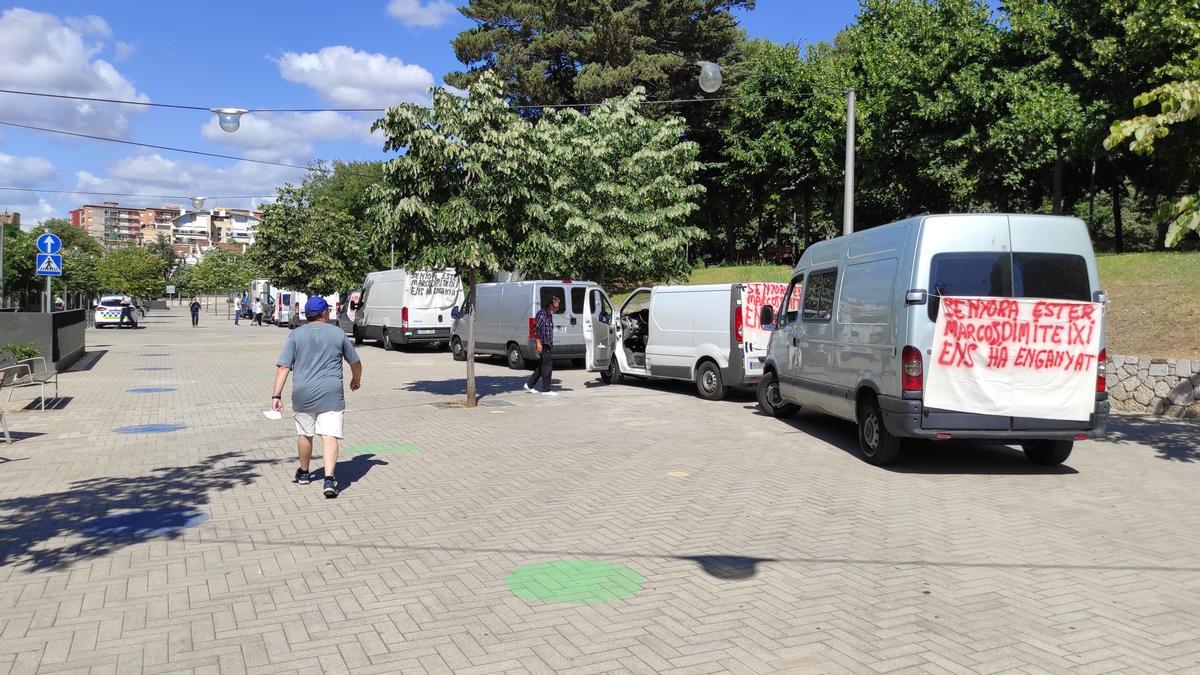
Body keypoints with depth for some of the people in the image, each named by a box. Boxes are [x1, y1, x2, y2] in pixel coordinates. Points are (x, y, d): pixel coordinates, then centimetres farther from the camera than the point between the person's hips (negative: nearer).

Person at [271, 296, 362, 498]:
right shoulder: (338, 333, 5)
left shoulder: (295, 334, 4)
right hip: (331, 394, -1)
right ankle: (329, 479, -19)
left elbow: (283, 367, -5)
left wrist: (276, 395, -6)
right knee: (329, 436, -5)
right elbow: (355, 362, 15)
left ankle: (304, 474, 36)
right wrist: (356, 380, 34)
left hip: (303, 394, 2)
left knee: (304, 434, 19)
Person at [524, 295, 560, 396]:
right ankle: (546, 390, -1)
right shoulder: (542, 313, -11)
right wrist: (538, 343, -23)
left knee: (542, 366, 13)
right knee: (547, 367, -6)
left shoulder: (549, 315, 18)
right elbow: (536, 328, -18)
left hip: (548, 345, 10)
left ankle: (529, 385, 21)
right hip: (543, 345, -10)